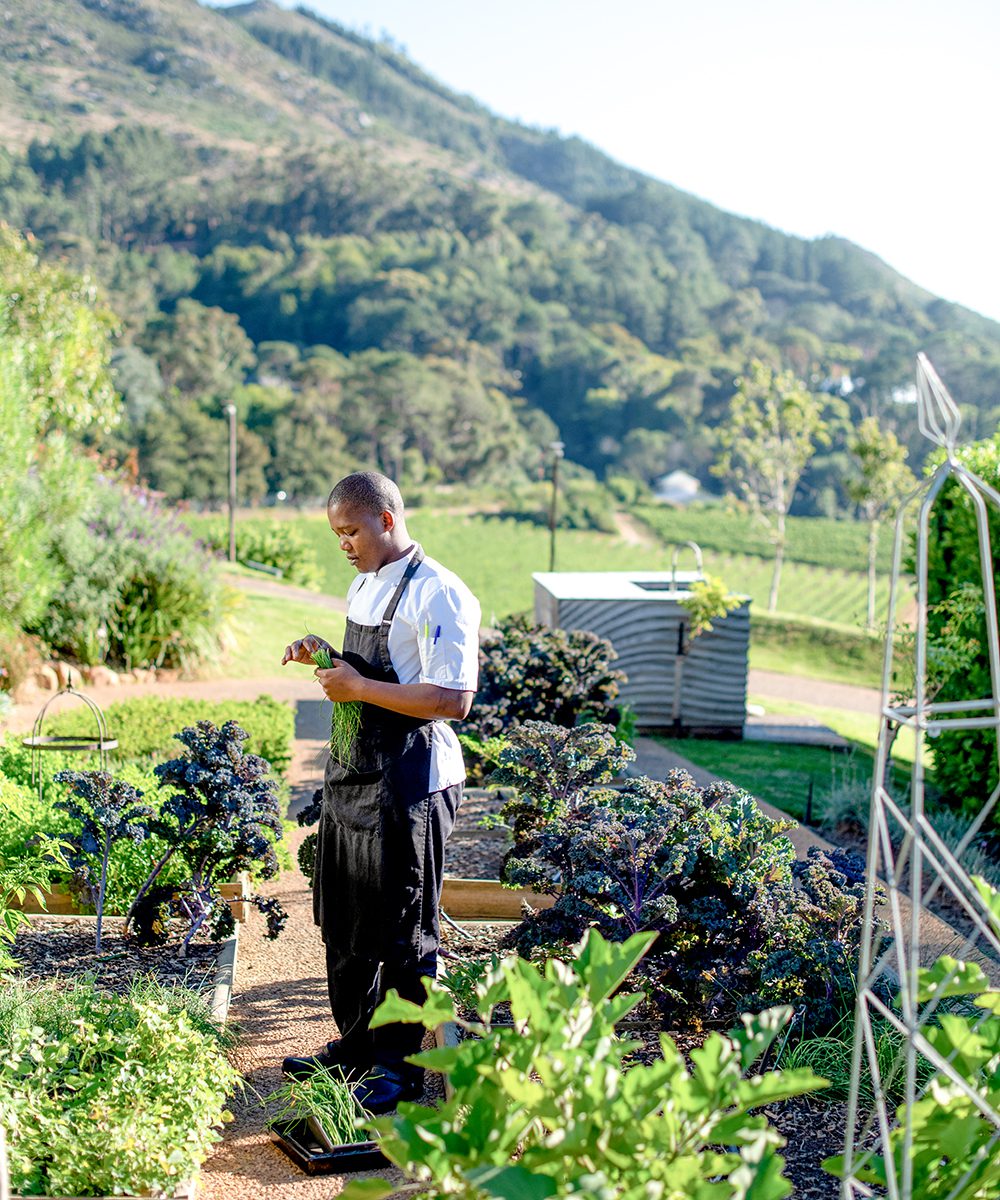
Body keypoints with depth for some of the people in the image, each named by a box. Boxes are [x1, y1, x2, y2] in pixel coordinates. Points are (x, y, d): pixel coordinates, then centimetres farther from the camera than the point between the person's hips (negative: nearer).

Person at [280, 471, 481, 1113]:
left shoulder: (439, 595, -17)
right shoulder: (364, 585, 13)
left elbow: (453, 699, -25)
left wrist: (360, 688, -20)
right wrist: (325, 655, 6)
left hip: (409, 784, -9)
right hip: (353, 772, 10)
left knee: (404, 932, 3)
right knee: (344, 922, 18)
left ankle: (399, 1066, 17)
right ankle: (355, 1045, 34)